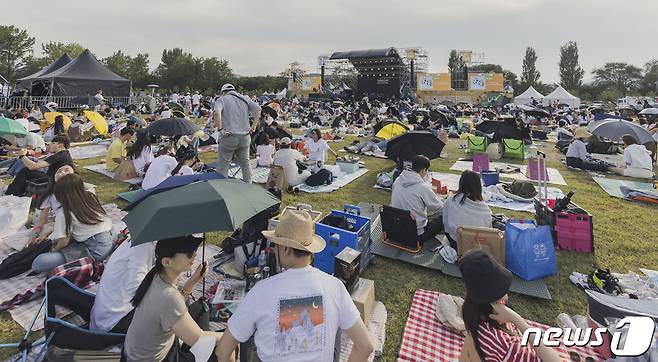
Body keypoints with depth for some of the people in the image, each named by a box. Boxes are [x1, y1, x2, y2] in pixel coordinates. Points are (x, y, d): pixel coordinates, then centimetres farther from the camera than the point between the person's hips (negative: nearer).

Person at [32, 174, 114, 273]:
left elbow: (64, 242, -6)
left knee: (38, 263, -11)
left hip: (95, 251, -8)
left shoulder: (64, 214, -6)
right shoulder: (91, 197, 10)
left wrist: (54, 249, 17)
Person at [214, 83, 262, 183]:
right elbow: (258, 108, 4)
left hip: (228, 137, -4)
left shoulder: (221, 100, 1)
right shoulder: (245, 98, 13)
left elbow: (217, 112, -19)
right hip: (245, 137, 5)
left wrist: (220, 129, -15)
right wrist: (254, 125, 4)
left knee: (222, 166, 4)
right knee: (245, 163, 18)